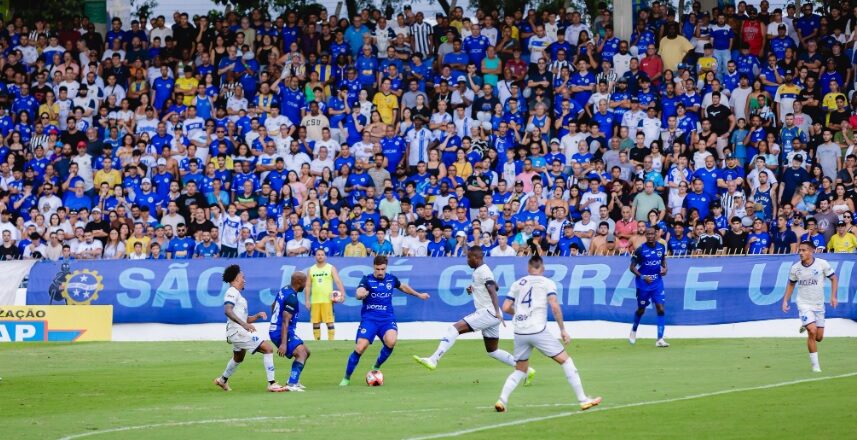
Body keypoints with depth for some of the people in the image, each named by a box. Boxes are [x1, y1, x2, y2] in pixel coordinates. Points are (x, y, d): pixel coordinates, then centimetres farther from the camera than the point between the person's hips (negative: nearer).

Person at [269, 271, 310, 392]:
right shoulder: (291, 297, -20)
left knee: (306, 351, 20)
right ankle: (292, 384, -35)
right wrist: (283, 344, -30)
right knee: (301, 353, -24)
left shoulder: (284, 290, 9)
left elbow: (273, 306, 28)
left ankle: (293, 381, 24)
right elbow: (285, 321, -26)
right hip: (281, 332, -10)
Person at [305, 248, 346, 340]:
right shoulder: (311, 270, 12)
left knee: (329, 322, -8)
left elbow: (338, 281, -5)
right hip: (315, 301, 3)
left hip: (327, 300, -3)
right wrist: (307, 300, 5)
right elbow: (308, 286, 13)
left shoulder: (331, 268, 4)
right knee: (315, 323, 4)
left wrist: (342, 293, -19)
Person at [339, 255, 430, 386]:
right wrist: (361, 294, -48)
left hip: (387, 318, 2)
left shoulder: (391, 279, 8)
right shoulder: (367, 280, -5)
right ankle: (346, 378, 4)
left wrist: (418, 295, 38)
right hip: (369, 318, -2)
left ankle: (376, 367, -1)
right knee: (360, 348, -15)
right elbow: (359, 293, -25)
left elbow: (403, 287, 30)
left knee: (391, 341, -28)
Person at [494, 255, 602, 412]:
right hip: (538, 331, -4)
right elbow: (554, 306, -8)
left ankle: (502, 400, -1)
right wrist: (562, 330, -3)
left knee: (520, 371, 18)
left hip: (520, 333, 4)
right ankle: (583, 400, 2)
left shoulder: (518, 284, 15)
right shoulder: (547, 283, 5)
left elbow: (506, 308, 10)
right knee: (566, 361, 6)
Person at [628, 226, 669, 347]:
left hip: (657, 283, 2)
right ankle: (633, 331, 42)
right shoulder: (640, 250, -12)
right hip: (643, 283, -2)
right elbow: (632, 267, -7)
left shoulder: (661, 248, -1)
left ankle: (660, 339, -10)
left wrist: (665, 268, -2)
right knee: (641, 309, 12)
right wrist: (642, 277, -21)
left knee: (660, 309, -10)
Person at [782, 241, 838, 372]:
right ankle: (815, 365, -9)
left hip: (819, 304, 1)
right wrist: (785, 300, 5)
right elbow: (791, 284, 13)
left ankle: (806, 326, 40)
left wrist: (833, 296, -8)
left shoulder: (822, 264, -9)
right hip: (804, 304, -1)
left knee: (819, 337, 5)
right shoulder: (795, 268, -4)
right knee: (812, 332, -20)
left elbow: (833, 279, 3)